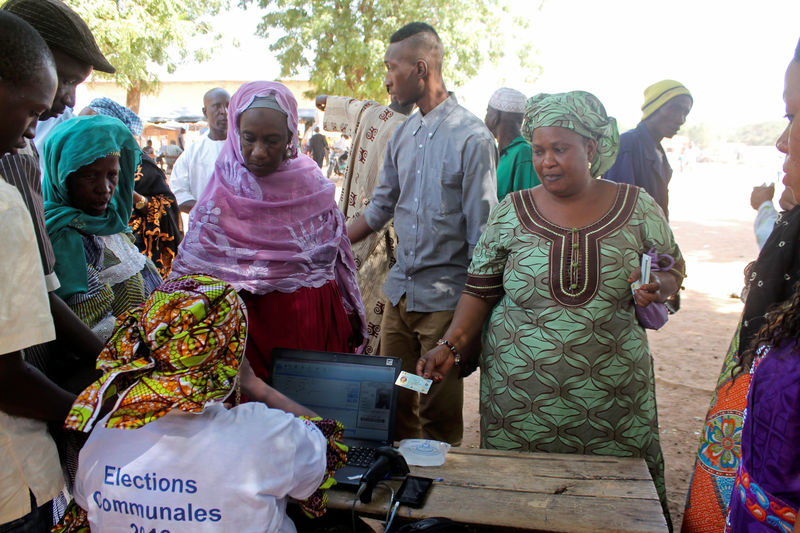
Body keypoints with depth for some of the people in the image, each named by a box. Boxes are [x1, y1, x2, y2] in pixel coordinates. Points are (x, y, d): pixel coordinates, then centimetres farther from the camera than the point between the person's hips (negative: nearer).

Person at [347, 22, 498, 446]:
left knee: (439, 417, 5)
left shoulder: (472, 137, -11)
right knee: (393, 401, 15)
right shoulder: (402, 134, 10)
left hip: (445, 296, -6)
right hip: (400, 290, 6)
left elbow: (482, 230, -11)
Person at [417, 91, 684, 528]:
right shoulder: (512, 212, 0)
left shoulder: (637, 207, 0)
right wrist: (450, 346, -11)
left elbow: (673, 267, 12)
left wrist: (658, 289, -11)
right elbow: (480, 291, 2)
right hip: (520, 390, 0)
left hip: (613, 394, 1)